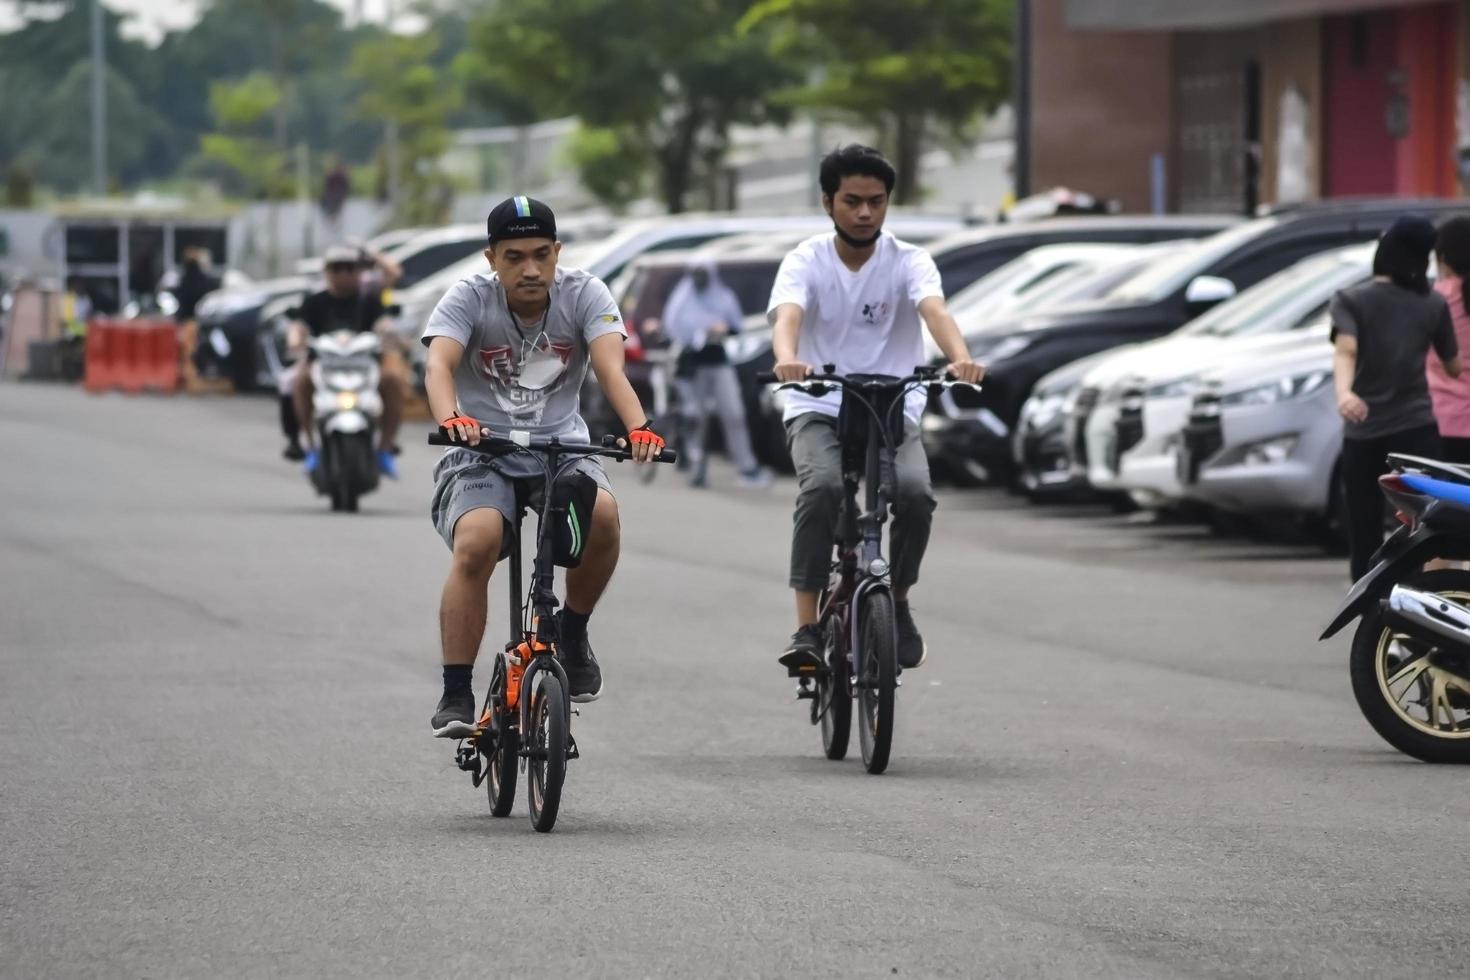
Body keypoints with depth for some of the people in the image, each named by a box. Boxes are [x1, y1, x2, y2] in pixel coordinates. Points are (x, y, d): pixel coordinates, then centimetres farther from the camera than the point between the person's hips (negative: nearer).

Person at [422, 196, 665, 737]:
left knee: (602, 512, -30)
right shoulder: (469, 298, -9)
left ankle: (572, 632, -3)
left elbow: (610, 367, -21)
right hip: (481, 450, -1)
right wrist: (450, 418, -48)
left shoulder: (583, 294, -6)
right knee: (477, 543, -30)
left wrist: (638, 427, -41)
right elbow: (439, 365, -25)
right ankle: (456, 696, -19)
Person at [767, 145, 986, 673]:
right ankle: (806, 629, -29)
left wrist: (960, 358, -45)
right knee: (822, 487, -33)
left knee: (916, 493, -28)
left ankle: (898, 603, 1)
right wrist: (787, 360, -48)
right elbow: (787, 315, -24)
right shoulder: (806, 261, -4)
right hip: (819, 410, -1)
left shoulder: (908, 261, -2)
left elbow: (934, 310, -23)